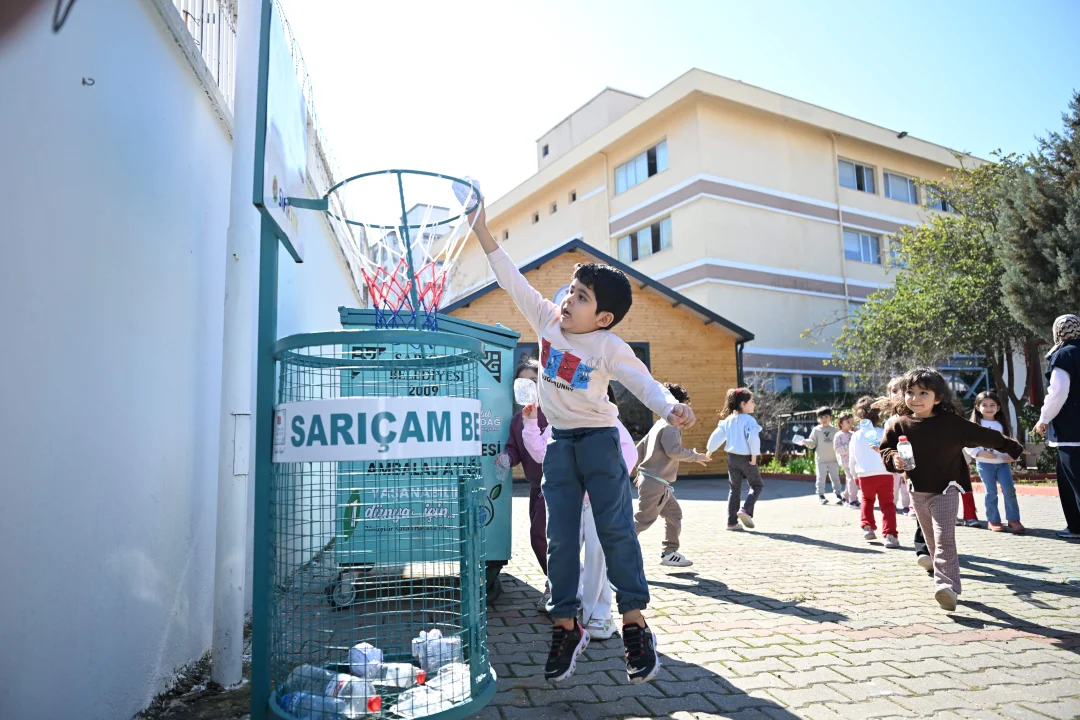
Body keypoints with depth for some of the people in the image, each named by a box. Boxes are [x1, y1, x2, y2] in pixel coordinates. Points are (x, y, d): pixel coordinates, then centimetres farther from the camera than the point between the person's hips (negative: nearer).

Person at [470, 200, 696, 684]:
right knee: (560, 537, 5)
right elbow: (512, 280, 0)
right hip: (559, 442, 4)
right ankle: (566, 626, 15)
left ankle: (635, 625, 7)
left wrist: (671, 408, -39)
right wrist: (482, 229, -3)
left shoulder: (610, 348, -14)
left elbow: (643, 383, -18)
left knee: (616, 529, -4)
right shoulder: (547, 320, -3)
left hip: (599, 438, -4)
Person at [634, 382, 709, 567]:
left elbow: (640, 447, 19)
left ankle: (669, 553, 19)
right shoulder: (670, 427, -13)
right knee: (644, 520, -6)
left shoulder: (659, 425, 16)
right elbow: (674, 451, -27)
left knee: (674, 513, 14)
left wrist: (642, 469, 25)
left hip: (658, 484, 10)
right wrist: (695, 455, -14)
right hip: (655, 483, -10)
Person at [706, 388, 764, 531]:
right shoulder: (749, 420, -14)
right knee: (757, 485, 13)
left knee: (735, 489, 13)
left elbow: (717, 435, 9)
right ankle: (746, 510, -8)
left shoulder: (728, 420, 6)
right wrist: (754, 455, -16)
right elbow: (753, 438, -26)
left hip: (732, 457, 6)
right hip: (746, 458, -6)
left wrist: (709, 451, 20)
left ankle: (732, 522, 11)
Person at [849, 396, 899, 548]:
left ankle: (867, 526, 17)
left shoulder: (855, 436, 4)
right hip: (884, 474, -2)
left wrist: (854, 473, 27)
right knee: (887, 504, 3)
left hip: (865, 475, 2)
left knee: (867, 500, 26)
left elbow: (853, 458, 12)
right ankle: (890, 535, -9)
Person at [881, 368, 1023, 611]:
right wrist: (893, 459, -21)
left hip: (945, 490, -3)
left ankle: (947, 586, -17)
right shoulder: (900, 425, -5)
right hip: (918, 492, 3)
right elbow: (885, 449, 1)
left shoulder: (951, 422, -9)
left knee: (944, 539, -14)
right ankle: (947, 583, 29)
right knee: (932, 542, 15)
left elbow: (983, 435, 1)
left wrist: (1012, 448, 10)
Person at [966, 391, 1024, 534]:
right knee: (991, 492, 2)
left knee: (1009, 490, -6)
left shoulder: (1002, 425, 10)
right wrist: (981, 453, -20)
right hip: (984, 464, -3)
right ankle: (993, 520, 12)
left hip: (1003, 463, 3)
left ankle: (1013, 519, 7)